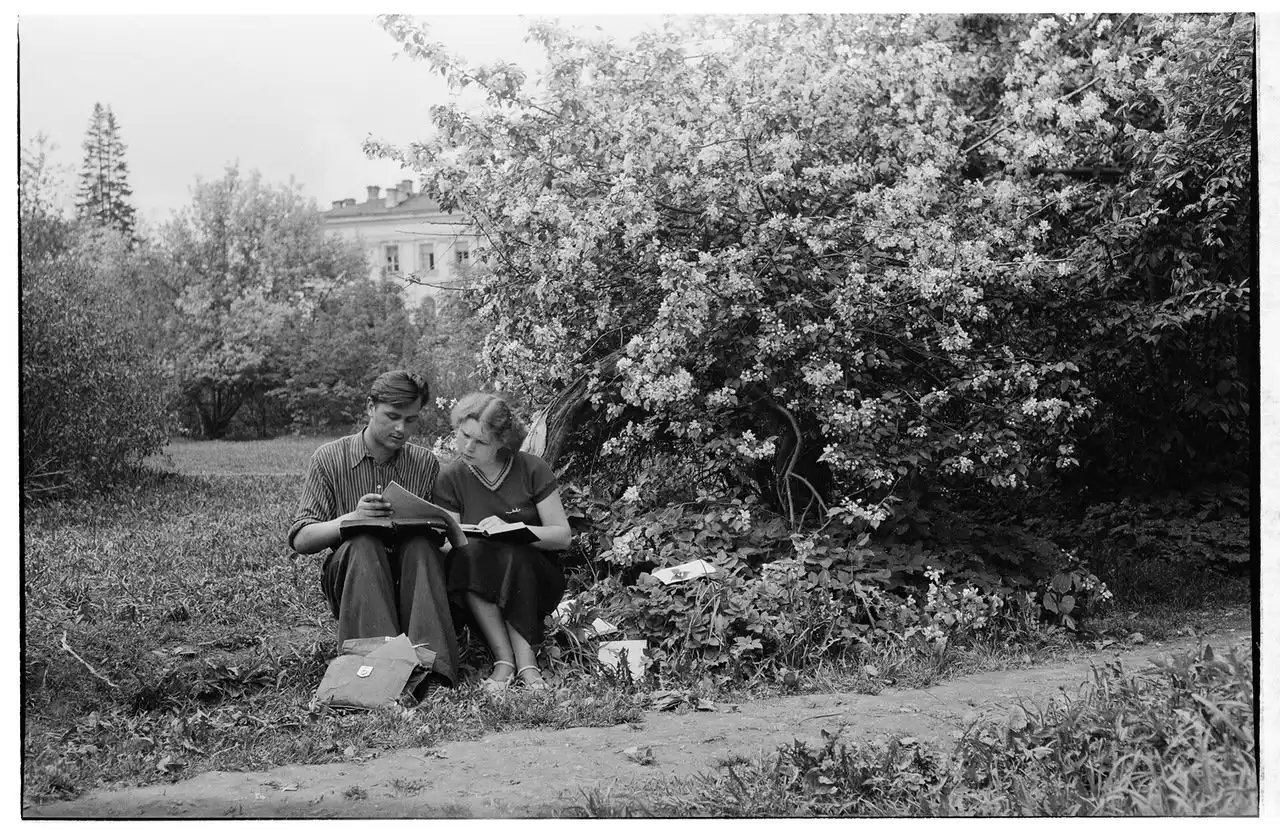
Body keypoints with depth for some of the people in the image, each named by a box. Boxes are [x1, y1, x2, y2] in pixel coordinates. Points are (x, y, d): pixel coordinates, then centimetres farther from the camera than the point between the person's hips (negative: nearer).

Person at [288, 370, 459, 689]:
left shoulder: (426, 462, 7)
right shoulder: (330, 459, 1)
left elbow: (441, 533, 8)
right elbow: (300, 539, -3)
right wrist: (352, 518, -21)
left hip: (410, 579, 1)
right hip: (349, 582, -1)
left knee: (421, 544, -30)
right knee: (363, 543, -33)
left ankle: (428, 664, -46)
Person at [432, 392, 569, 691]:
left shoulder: (532, 470, -4)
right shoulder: (451, 478, 0)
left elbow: (562, 536, -6)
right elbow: (448, 545, -1)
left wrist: (510, 528, -21)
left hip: (533, 581, -1)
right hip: (475, 588, 2)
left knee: (511, 553, -33)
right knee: (469, 551, -31)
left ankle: (526, 658, -35)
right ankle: (505, 658, -33)